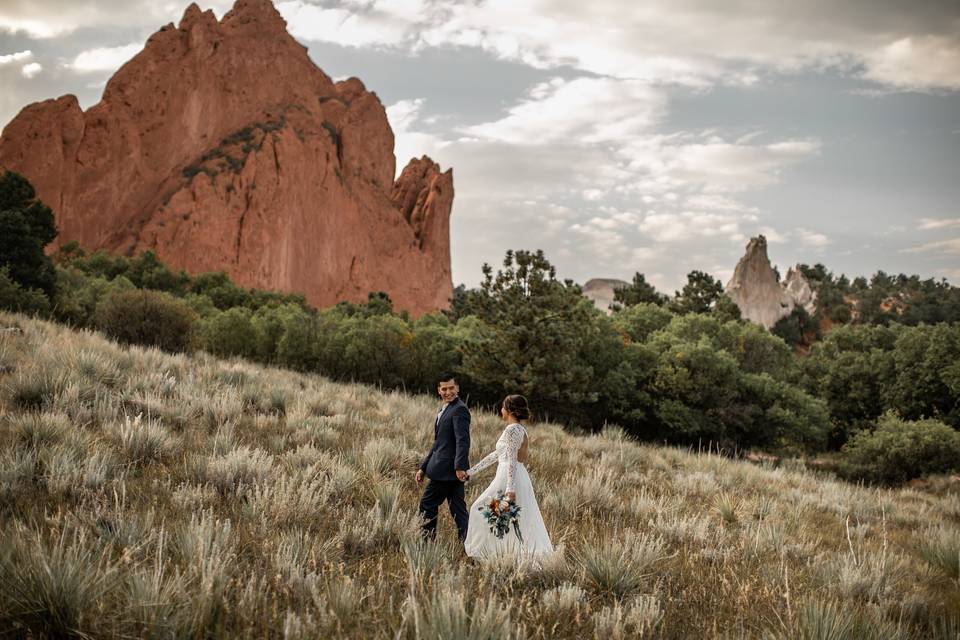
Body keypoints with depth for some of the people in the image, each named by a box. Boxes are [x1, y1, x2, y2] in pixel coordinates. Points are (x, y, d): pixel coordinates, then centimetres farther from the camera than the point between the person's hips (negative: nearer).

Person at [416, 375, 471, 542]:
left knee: (427, 505, -1)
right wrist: (423, 468, 21)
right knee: (458, 509, 8)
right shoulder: (443, 410, 20)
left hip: (447, 470, -9)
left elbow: (463, 440, -23)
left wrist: (460, 467, -33)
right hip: (451, 471, 9)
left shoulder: (459, 409, -12)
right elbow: (438, 444, 24)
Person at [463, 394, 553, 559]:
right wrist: (472, 471, 25)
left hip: (509, 477, -9)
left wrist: (510, 488, -26)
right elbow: (496, 454, 23)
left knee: (481, 510, 1)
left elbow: (512, 460, -20)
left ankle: (480, 552, 6)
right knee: (523, 520, 10)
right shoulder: (520, 429, 18)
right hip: (520, 477, 9)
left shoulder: (512, 430, -12)